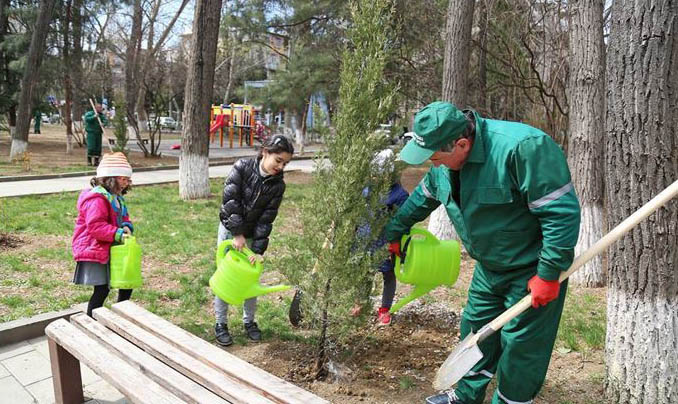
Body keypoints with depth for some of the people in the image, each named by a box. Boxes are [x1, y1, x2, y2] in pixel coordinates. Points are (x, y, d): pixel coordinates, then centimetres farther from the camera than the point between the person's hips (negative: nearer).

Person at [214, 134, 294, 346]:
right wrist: (237, 233, -24)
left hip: (252, 234, 2)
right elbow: (230, 200, -22)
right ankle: (221, 323, 19)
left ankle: (249, 321, 28)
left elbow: (266, 218, -13)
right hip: (230, 229, -2)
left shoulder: (277, 185, -12)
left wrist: (258, 249, -19)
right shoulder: (243, 167, -19)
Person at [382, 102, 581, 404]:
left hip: (531, 271, -7)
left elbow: (562, 212, -28)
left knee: (521, 345, 1)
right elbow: (423, 197, 15)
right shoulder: (445, 159, -4)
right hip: (489, 267, 7)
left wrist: (549, 274, -25)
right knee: (476, 329, 17)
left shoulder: (522, 147, -31)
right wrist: (393, 232, 22)